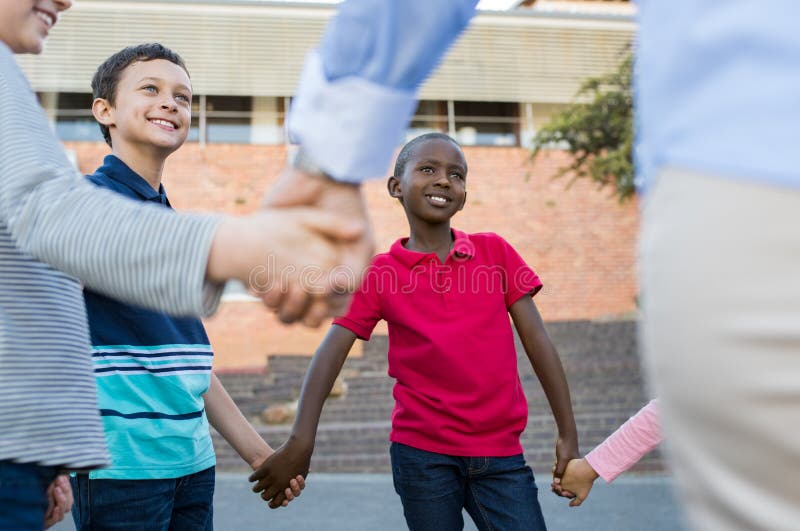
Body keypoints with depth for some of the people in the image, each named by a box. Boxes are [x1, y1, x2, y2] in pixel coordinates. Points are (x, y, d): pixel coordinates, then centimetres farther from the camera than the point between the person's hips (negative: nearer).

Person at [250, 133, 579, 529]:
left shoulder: (495, 251, 2)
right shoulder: (379, 273, -2)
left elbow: (537, 341, 2)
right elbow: (331, 354, -9)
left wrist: (568, 434, 0)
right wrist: (300, 441, -21)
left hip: (500, 453, 1)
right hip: (421, 452, -1)